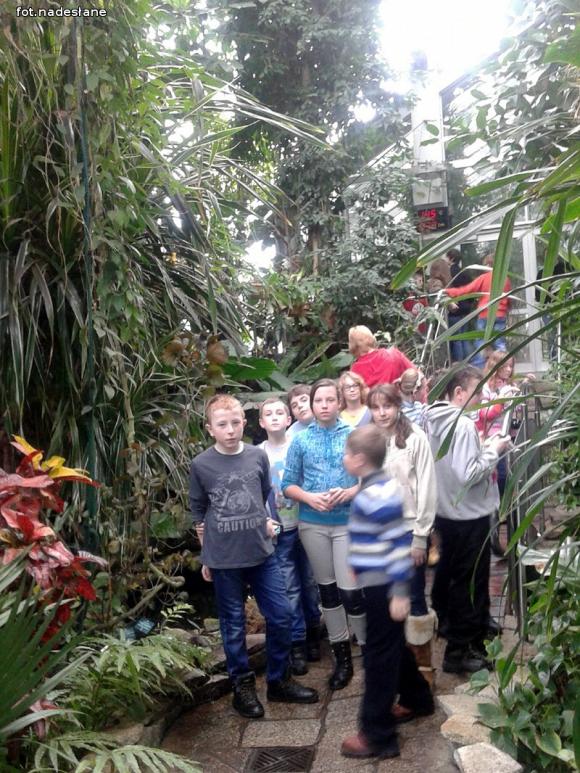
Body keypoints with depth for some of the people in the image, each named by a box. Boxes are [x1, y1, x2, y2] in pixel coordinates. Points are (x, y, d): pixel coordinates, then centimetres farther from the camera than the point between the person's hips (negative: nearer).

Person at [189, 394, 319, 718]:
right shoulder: (201, 465, -7)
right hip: (224, 559, -2)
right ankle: (243, 685, 28)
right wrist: (206, 557, 6)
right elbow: (198, 513, 3)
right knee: (234, 625, 9)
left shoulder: (258, 456, -2)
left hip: (262, 552, 3)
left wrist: (268, 521, 7)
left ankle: (279, 680, 27)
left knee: (281, 615, 7)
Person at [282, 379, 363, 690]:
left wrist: (351, 492, -19)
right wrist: (310, 497, -14)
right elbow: (288, 484, 3)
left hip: (348, 521, -2)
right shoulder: (300, 440, 2)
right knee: (327, 589, 12)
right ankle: (342, 656, 27)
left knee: (350, 590, -4)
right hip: (312, 523, 3)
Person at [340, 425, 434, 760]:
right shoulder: (376, 488, 7)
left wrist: (399, 592, -21)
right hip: (381, 584, 10)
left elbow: (400, 542, -24)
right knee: (394, 646, 24)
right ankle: (418, 700, 43)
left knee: (380, 656, 0)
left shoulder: (379, 496, -24)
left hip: (384, 587, -10)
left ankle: (378, 736, 11)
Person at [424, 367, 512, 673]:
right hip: (469, 515, -9)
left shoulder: (434, 420, 4)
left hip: (445, 511, 9)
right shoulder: (463, 424, -24)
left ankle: (444, 620, 44)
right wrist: (493, 451, -17)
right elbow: (467, 475, -28)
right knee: (471, 583, 3)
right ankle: (461, 650, 12)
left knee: (448, 570, 25)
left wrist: (483, 448, 6)